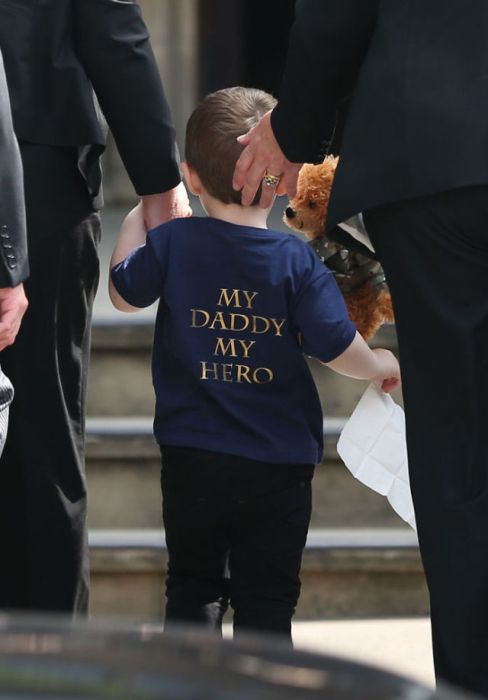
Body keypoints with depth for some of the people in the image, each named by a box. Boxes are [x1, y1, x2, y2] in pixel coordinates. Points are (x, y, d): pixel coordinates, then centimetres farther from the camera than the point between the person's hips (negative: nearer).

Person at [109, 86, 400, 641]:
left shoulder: (172, 244, -6)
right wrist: (380, 366, 9)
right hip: (278, 465, -2)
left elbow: (124, 294, 9)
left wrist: (136, 221, 23)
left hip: (191, 461, 2)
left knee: (193, 586, 14)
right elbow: (336, 347, -12)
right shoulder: (297, 261, -11)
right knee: (266, 597, 6)